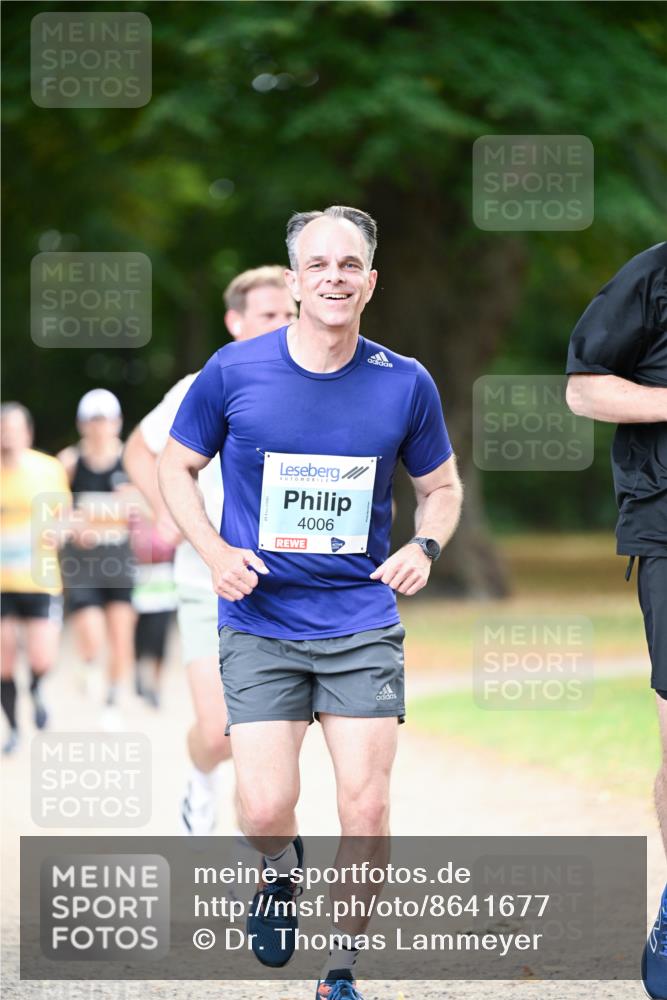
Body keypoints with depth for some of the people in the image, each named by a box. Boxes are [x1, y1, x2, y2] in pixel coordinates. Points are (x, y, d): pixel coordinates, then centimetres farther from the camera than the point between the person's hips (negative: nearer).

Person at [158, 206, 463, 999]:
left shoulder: (404, 384, -2)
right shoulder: (234, 373, -5)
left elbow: (441, 486, 13)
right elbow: (175, 466, 8)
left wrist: (425, 546, -8)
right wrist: (214, 552, -7)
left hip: (363, 624, 1)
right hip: (260, 626, -1)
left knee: (365, 809, -6)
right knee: (264, 809, -11)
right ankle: (282, 875, 26)